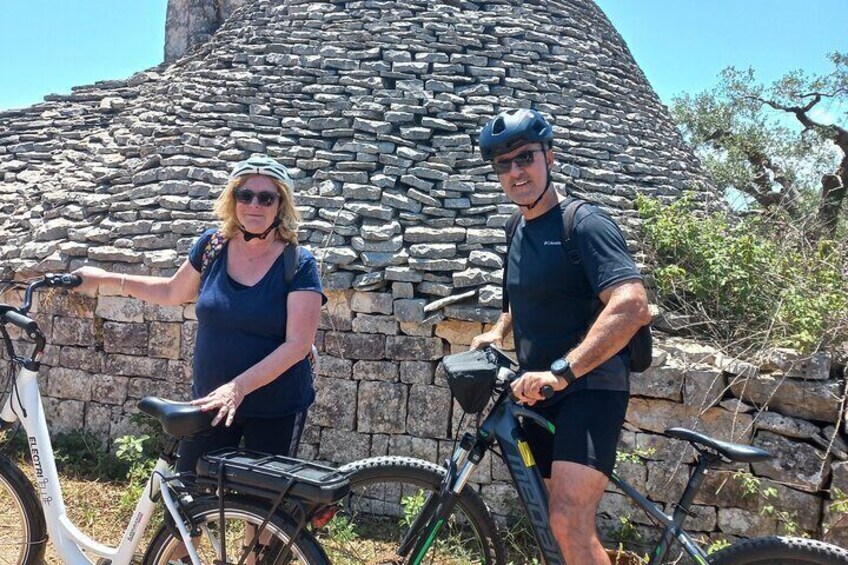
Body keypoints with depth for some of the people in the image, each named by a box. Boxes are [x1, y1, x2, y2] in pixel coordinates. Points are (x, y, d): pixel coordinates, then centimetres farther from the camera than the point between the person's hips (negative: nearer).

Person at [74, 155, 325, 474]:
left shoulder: (298, 264, -14)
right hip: (210, 402, 3)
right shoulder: (212, 245, -2)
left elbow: (298, 344, -19)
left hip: (277, 411, -3)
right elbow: (173, 292, 15)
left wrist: (237, 387, -27)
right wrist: (104, 279, 11)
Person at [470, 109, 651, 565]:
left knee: (571, 523, -20)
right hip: (539, 393, 8)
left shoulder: (583, 224, -13)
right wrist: (499, 330, 11)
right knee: (562, 519, 16)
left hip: (589, 388, -8)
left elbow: (631, 306, -27)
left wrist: (560, 371, -33)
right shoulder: (520, 230, 12)